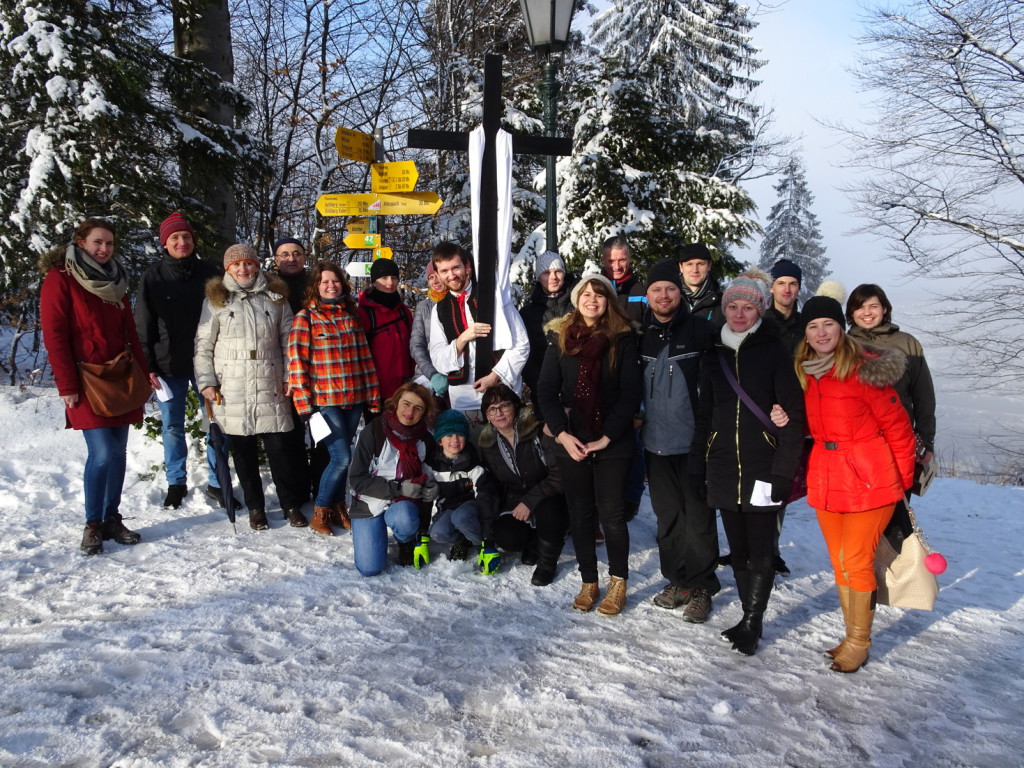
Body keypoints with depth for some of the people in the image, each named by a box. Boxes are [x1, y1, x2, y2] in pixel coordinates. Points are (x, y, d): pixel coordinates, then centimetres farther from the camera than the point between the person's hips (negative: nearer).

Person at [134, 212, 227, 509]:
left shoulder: (210, 273, 3)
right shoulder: (153, 276, 2)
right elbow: (143, 325, 2)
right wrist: (148, 366, -5)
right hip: (168, 366, 0)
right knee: (172, 426, 9)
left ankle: (217, 482, 18)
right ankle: (176, 482, 25)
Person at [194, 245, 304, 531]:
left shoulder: (276, 298, 10)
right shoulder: (216, 300, 5)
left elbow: (288, 341, 11)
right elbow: (203, 345, 5)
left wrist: (290, 377, 3)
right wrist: (206, 382, -3)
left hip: (271, 387, 1)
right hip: (232, 390, 0)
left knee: (279, 446, 0)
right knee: (244, 451, 6)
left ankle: (291, 504, 14)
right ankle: (255, 507, 19)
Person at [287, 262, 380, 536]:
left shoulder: (351, 315, 12)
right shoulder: (306, 317, -2)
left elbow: (365, 357, 12)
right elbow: (297, 362, -7)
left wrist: (373, 395, 8)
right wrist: (304, 404, -12)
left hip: (354, 399, 5)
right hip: (325, 401, -4)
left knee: (341, 457, 11)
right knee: (342, 458, -9)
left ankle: (338, 508, 27)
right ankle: (320, 512, 10)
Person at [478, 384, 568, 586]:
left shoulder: (539, 430, -19)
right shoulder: (488, 444, -1)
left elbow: (559, 474, -21)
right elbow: (490, 486, 9)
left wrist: (530, 501, -25)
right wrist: (489, 521, 2)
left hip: (548, 498, -3)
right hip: (514, 502, 4)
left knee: (548, 508, -38)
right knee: (506, 537, -26)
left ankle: (547, 563, -9)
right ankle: (534, 541, 12)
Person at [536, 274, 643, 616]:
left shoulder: (622, 339, -2)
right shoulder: (561, 339, 5)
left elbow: (631, 393, -6)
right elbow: (546, 390, 1)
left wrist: (607, 437, -13)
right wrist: (562, 433, -11)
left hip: (613, 443, -2)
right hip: (571, 442, 3)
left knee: (611, 513, 2)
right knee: (580, 514, 10)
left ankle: (618, 582, 19)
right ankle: (588, 582, 23)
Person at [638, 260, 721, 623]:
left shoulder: (701, 330, -7)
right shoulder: (640, 334, 5)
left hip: (693, 442, -4)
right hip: (655, 442, 4)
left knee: (698, 516, 4)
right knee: (667, 515, 14)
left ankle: (701, 587, 18)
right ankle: (677, 581, 28)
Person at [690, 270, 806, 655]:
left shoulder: (774, 351, -4)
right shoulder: (716, 355, 11)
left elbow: (793, 415, -7)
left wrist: (783, 471, -13)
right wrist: (697, 465, 9)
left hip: (761, 470, -4)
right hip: (723, 470, 5)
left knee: (760, 551, 1)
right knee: (737, 549, 12)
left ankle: (752, 621, 16)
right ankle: (750, 617, 25)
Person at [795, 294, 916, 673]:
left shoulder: (864, 369, -13)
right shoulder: (804, 373, 6)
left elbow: (897, 425, -7)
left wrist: (903, 481, -3)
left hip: (869, 481, -6)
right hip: (825, 481, 6)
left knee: (856, 562, -1)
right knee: (839, 563, 13)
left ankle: (859, 642, 17)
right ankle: (852, 636, 28)